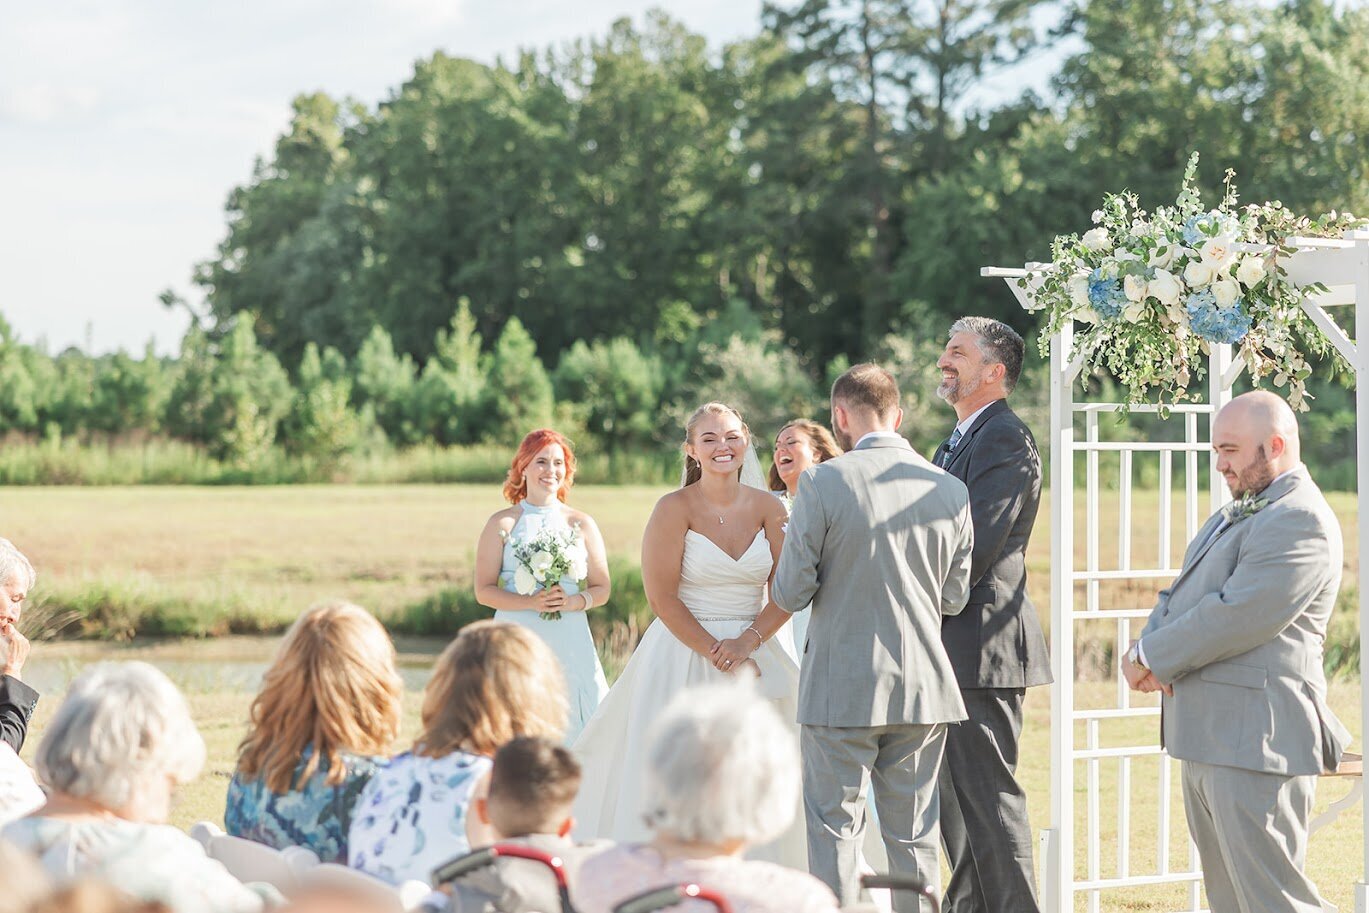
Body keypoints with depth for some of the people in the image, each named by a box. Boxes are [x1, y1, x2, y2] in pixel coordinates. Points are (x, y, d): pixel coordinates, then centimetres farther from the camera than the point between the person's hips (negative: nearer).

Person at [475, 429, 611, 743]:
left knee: (573, 727, -6)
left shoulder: (582, 524, 10)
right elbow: (484, 591, 0)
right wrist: (531, 602, -15)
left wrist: (573, 602, -12)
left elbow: (601, 590, 10)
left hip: (571, 643, 2)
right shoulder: (502, 524, 4)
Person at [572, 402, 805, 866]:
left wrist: (747, 643, -14)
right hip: (685, 651, -4)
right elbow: (662, 598, -11)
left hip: (757, 653, 4)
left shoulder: (768, 508, 2)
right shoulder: (675, 509, -8)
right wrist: (716, 653, -15)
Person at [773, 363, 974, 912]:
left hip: (842, 689, -4)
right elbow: (954, 598, 7)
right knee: (914, 834, 12)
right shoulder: (950, 490, 1)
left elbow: (791, 593, -9)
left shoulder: (822, 484, -11)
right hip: (924, 688, 4)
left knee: (835, 828, 4)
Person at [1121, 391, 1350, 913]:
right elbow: (1179, 598, 19)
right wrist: (1147, 649, -3)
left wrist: (1150, 657, -11)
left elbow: (1238, 617, -22)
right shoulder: (1235, 514, 21)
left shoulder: (1300, 522, -14)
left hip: (1254, 742, -11)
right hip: (1208, 735, 11)